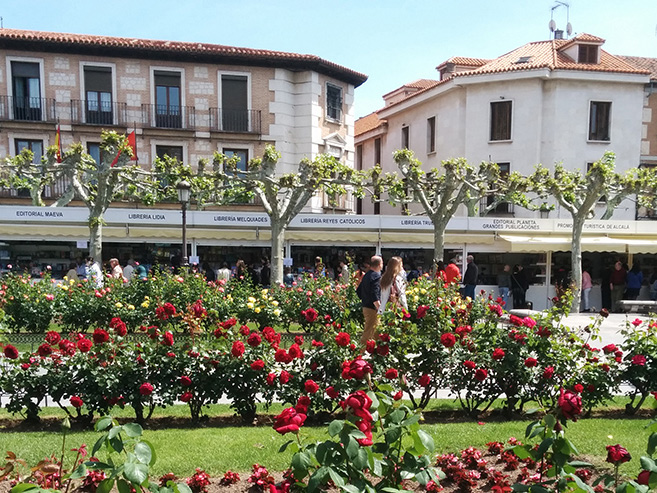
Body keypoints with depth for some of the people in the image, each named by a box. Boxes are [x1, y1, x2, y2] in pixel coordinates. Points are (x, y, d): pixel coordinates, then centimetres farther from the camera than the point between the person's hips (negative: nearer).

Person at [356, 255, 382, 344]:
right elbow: (375, 297, -25)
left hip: (365, 306, 9)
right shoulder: (376, 276, -17)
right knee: (368, 333, -3)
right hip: (372, 309, -9)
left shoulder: (366, 275, 11)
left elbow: (358, 291, 17)